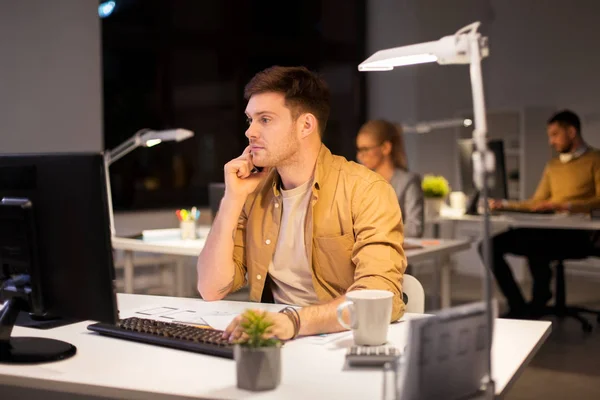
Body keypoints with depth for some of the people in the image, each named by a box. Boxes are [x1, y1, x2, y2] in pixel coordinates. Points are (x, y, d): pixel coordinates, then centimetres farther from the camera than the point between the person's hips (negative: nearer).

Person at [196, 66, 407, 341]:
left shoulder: (365, 191, -10)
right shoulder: (254, 192, 6)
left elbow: (381, 297, -23)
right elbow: (212, 290, 0)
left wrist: (294, 320, -36)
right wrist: (233, 199, -6)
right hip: (275, 343, 3)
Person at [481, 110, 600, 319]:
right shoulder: (553, 165, 26)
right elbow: (537, 202, 25)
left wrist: (565, 205, -20)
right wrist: (505, 204, 13)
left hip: (578, 235, -7)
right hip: (549, 231, 7)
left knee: (533, 245, -38)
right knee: (490, 246, -13)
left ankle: (536, 307, -14)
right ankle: (518, 307, -12)